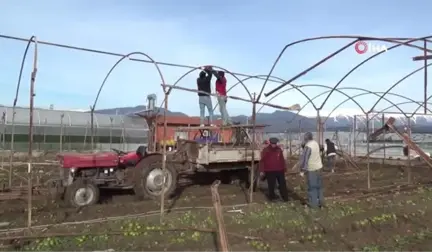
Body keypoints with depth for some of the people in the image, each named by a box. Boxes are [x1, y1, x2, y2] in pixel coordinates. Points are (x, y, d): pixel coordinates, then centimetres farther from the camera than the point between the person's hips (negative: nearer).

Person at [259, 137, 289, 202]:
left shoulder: (279, 149, 5)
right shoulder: (266, 150, -7)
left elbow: (282, 159, 13)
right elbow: (262, 161, -8)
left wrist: (284, 167, 14)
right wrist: (261, 171, -12)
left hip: (280, 170, 4)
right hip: (270, 171, -4)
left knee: (283, 184, 9)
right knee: (271, 185, 4)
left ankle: (285, 197, 21)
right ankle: (272, 197, 21)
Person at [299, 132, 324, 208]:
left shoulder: (307, 146, -20)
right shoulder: (316, 143, 3)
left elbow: (304, 159, -20)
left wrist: (302, 170, -14)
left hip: (311, 169, -7)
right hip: (318, 167, 8)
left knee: (312, 187, 3)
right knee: (319, 186, 17)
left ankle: (313, 204, 10)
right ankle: (321, 202, 26)